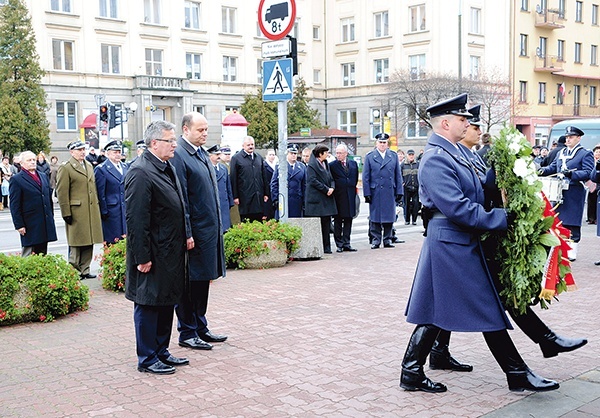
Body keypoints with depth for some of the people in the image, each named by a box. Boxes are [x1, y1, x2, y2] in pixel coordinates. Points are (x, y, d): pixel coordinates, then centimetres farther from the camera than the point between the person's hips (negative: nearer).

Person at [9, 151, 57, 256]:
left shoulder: (44, 176, 14)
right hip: (30, 225, -6)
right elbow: (14, 206, -7)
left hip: (46, 224, 6)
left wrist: (51, 217, 14)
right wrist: (19, 225, -12)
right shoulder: (16, 179, -4)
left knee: (42, 253, 10)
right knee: (28, 255, -3)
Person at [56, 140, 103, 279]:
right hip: (77, 212, -7)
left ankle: (84, 270, 17)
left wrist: (97, 207, 17)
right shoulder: (65, 168, -6)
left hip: (91, 212, 7)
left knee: (89, 242, 9)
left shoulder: (89, 166, 16)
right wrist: (66, 214, -14)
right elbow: (62, 193, -10)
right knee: (77, 244, -1)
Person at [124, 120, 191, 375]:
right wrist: (142, 257, -22)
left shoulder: (167, 167, 12)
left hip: (171, 253, 10)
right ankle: (147, 359, 14)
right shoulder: (140, 172, -18)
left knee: (167, 303, 18)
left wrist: (186, 236, 16)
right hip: (153, 256, -10)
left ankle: (161, 351, 31)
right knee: (148, 305, 3)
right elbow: (136, 219, -21)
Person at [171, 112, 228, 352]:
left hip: (209, 228, 9)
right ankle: (187, 334, 13)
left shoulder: (202, 152, 14)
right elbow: (180, 199, -18)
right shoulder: (178, 155, -15)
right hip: (194, 231, -9)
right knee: (189, 283, 2)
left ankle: (200, 328, 28)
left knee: (203, 280, 17)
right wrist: (186, 233, -19)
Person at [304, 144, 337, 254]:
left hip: (326, 199, 8)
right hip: (316, 199, -8)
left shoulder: (326, 164, 17)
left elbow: (331, 178, 18)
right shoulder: (311, 165, -8)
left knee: (326, 223, 8)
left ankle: (326, 248, 13)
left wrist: (332, 188, -2)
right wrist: (326, 189, -16)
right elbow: (313, 180, -16)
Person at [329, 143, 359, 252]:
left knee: (348, 221, 7)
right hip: (338, 197, -3)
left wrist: (353, 190, 10)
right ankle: (339, 244, 6)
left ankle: (346, 244, 12)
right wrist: (333, 190, -7)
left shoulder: (353, 164, 9)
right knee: (338, 222, 1)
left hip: (350, 197, 4)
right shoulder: (332, 165, -2)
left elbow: (355, 179, 15)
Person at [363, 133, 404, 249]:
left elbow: (398, 175, 11)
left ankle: (387, 239, 14)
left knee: (389, 217, 6)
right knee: (375, 217, 2)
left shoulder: (394, 156, 10)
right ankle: (376, 239, 10)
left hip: (390, 192, 2)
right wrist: (367, 193, -5)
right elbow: (365, 177, 1)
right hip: (375, 192, -2)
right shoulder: (369, 157, 3)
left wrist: (399, 192, 5)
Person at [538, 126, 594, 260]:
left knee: (572, 224, -2)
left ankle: (572, 252, 5)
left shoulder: (586, 154, -3)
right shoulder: (561, 153, 17)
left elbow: (588, 173, -13)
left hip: (574, 195, -6)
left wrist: (571, 174, -27)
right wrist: (543, 170, -4)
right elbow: (553, 167, 18)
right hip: (559, 192, 6)